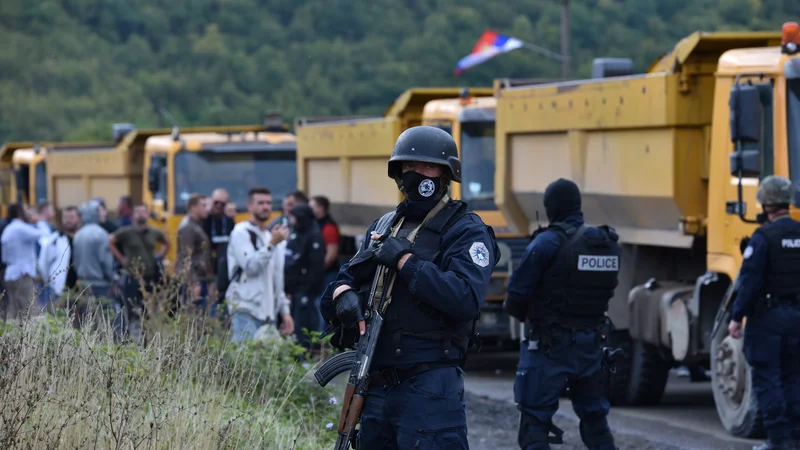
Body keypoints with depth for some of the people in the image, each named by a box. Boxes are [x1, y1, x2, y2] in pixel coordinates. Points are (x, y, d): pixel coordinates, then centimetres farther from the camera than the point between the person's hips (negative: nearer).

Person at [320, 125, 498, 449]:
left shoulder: (465, 231, -5)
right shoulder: (383, 227, 18)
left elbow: (466, 299, -20)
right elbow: (344, 279, 17)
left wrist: (404, 261, -17)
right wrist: (343, 295, -8)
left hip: (430, 387, -8)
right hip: (375, 383, 8)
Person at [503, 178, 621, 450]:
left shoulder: (547, 243, -14)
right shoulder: (608, 243, 4)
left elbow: (515, 298, -13)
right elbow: (603, 293, 10)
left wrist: (528, 316, 7)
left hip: (549, 347, -6)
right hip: (590, 344, 6)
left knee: (534, 424, -3)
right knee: (595, 419, 18)